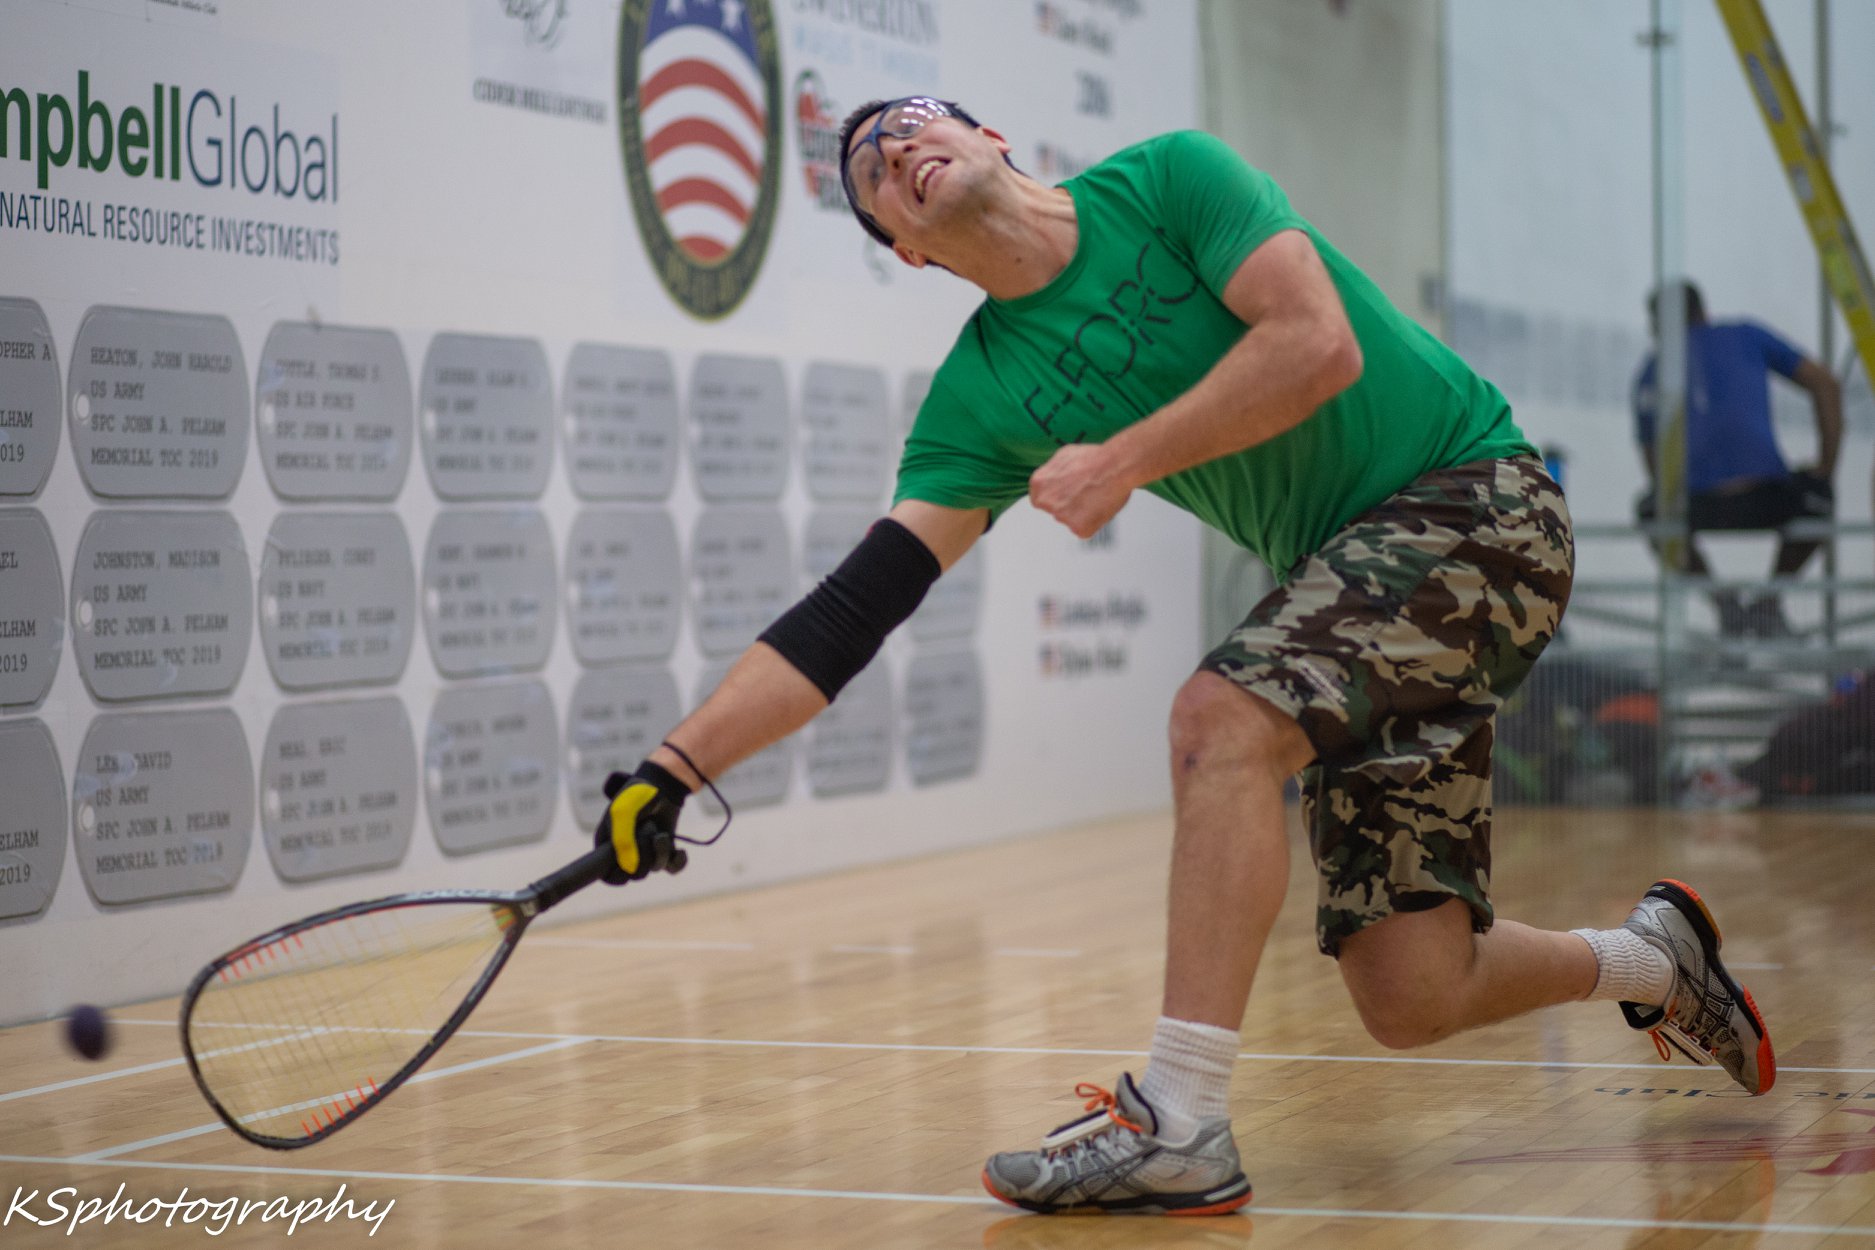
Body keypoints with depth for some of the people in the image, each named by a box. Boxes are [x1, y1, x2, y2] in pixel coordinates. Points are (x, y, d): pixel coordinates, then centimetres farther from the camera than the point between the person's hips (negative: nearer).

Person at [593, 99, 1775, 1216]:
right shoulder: (981, 398, 1)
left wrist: (1123, 461, -19)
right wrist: (673, 769, -15)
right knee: (1411, 1001, -2)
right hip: (1352, 572, 6)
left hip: (1478, 498, -6)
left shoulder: (1169, 177, -9)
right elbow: (853, 608, -5)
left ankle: (1180, 1122, -26)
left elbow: (1319, 345, -22)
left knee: (1221, 716, -29)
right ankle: (1655, 955, 29)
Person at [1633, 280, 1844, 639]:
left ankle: (1723, 603, 19)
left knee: (1650, 513, 37)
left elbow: (1653, 466, 33)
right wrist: (1825, 475, 19)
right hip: (1767, 501, -1)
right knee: (1816, 501, 35)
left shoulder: (1649, 371, 28)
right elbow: (1825, 384, 17)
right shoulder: (1746, 335, 24)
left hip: (1696, 507, 1)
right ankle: (1769, 602, 21)